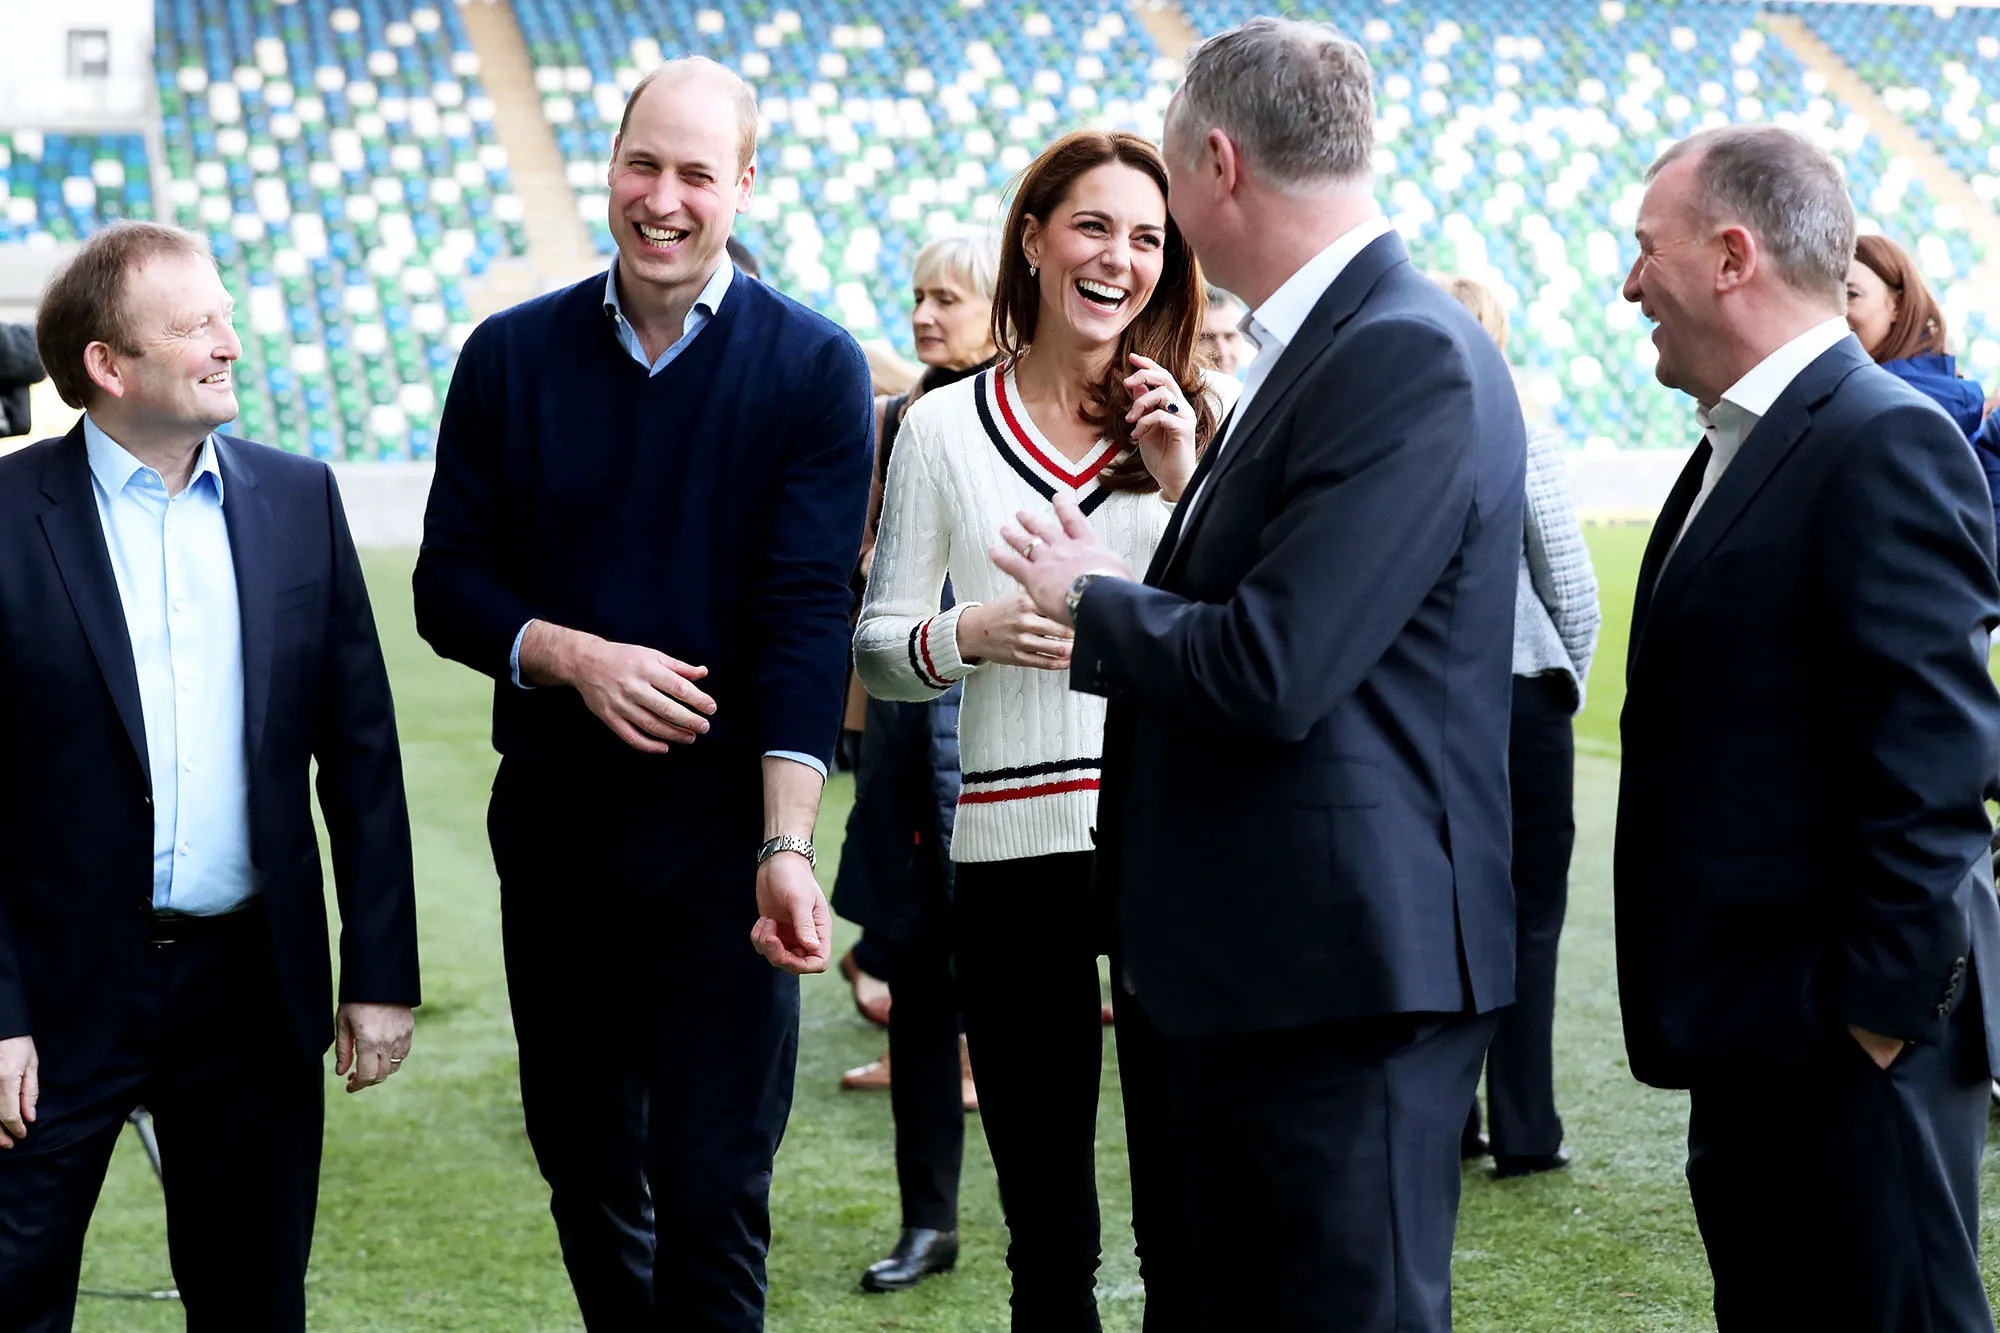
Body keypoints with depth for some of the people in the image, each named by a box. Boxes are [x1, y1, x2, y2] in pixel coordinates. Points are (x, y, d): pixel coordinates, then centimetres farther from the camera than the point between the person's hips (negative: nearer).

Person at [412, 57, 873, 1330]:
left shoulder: (814, 368, -5)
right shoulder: (512, 356, 4)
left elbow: (808, 617, -13)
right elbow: (449, 581, 5)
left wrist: (786, 846, -23)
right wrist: (577, 658, -14)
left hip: (725, 821, -3)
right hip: (553, 818, 3)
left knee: (713, 1190, -2)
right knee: (585, 1170, 13)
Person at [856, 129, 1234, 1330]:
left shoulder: (1207, 416, 5)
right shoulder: (945, 427, 7)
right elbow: (877, 647, 10)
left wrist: (1187, 482, -11)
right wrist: (970, 633, -11)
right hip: (1015, 851, 1)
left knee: (1187, 1212, 0)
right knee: (1047, 1229, 9)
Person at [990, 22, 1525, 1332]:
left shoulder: (1413, 360, -19)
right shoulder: (1326, 343, 12)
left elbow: (1270, 671, -24)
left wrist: (1093, 597, -9)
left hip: (1349, 971, -10)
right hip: (1253, 966, 10)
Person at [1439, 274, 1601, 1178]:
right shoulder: (1525, 444, -10)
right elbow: (1572, 592, -7)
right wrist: (1569, 683, 11)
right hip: (1520, 697, -3)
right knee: (1526, 915, 6)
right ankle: (1524, 1132, 6)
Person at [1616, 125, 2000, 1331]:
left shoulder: (1886, 444, -14)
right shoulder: (1740, 455, 17)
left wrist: (1882, 1007, -20)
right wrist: (1704, 1007, 17)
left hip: (1856, 1045, -10)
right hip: (1756, 1035, 10)